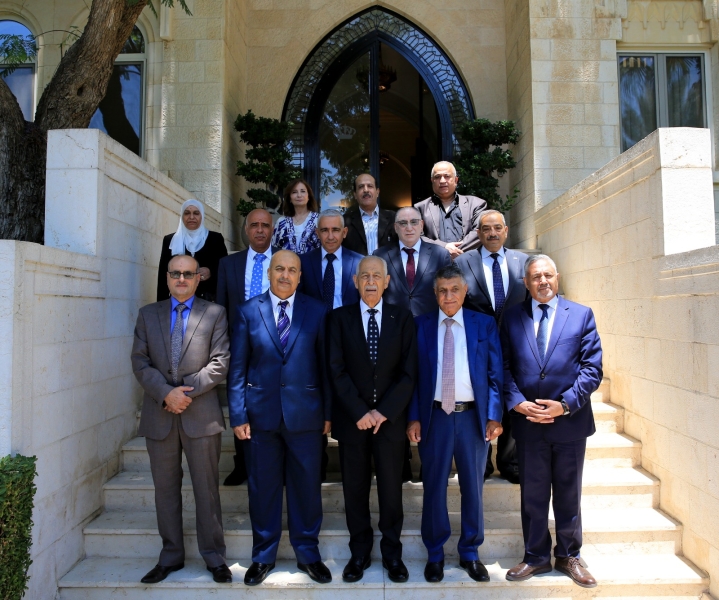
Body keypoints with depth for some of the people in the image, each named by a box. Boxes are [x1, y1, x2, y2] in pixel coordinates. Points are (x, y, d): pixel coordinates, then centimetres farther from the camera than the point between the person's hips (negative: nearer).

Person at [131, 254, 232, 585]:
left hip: (202, 414, -2)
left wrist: (186, 391, -13)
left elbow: (220, 362, -5)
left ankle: (214, 557, 19)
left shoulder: (215, 313, 2)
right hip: (159, 415, 3)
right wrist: (166, 394, -12)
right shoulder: (148, 314, 10)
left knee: (207, 488, 5)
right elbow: (140, 362, 3)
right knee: (165, 489, 12)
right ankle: (171, 556, 28)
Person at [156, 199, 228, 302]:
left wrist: (211, 272, -13)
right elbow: (163, 273, 11)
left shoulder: (215, 238, 9)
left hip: (208, 298, -1)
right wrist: (162, 303, 3)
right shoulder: (169, 240, 13)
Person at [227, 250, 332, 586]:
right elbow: (237, 368, 1)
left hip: (305, 414, 0)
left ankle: (307, 553, 29)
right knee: (262, 487, 11)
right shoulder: (248, 312, 2)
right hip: (262, 413, 1)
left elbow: (325, 365, 2)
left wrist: (328, 412, 0)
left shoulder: (316, 311, 2)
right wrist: (237, 414, -3)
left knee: (306, 486, 10)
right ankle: (263, 556, 31)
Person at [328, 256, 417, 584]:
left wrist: (384, 411, -10)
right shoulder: (339, 317, 2)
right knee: (355, 487, 10)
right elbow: (337, 370, -4)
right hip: (352, 417, 0)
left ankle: (392, 553, 27)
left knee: (391, 487, 9)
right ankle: (359, 552, 27)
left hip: (390, 417, 0)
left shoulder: (403, 317, 2)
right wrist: (359, 412, -11)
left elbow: (409, 372, -2)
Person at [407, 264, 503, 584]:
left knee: (473, 487, 13)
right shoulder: (420, 325, 1)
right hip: (434, 416, 0)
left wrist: (494, 415, -7)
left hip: (473, 416, 1)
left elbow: (495, 374, 1)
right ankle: (435, 554, 28)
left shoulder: (485, 324, 2)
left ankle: (469, 553, 31)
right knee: (434, 487, 10)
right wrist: (414, 417, -4)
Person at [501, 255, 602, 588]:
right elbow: (504, 367, 1)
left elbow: (592, 367, -4)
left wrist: (565, 404, -14)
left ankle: (569, 556, 34)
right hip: (527, 421, 1)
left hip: (570, 420, 0)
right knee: (532, 494, 12)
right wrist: (516, 401, -14)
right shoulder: (512, 318, 4)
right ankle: (536, 557, 29)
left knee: (568, 494, 15)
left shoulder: (581, 315, 1)